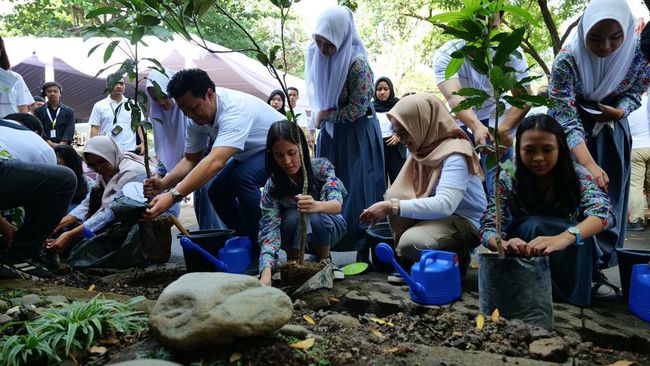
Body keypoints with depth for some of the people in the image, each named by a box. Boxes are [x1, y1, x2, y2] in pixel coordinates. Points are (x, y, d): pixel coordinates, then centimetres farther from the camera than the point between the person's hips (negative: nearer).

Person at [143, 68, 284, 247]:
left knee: (242, 178, -32)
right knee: (217, 191, -2)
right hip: (248, 155, 8)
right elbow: (191, 160, -5)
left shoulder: (234, 111, -37)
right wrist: (163, 184, -24)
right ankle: (246, 239, 15)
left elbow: (215, 162, -49)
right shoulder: (197, 118, -11)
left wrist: (173, 196, -56)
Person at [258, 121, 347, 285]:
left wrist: (317, 206, -62)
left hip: (327, 226, 0)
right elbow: (269, 229, -33)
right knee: (293, 217, -34)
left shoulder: (321, 167, -23)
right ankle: (292, 260, -5)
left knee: (315, 218, -34)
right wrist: (266, 274, -51)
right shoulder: (272, 186, -24)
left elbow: (337, 204, -36)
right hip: (295, 238, 0)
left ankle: (325, 259, -4)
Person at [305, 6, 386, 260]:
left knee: (358, 189, -4)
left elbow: (355, 111, -19)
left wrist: (324, 116, -10)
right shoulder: (317, 55, -2)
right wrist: (320, 117, 3)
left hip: (356, 135, -6)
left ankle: (363, 250, 6)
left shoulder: (356, 64, -22)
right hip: (329, 133, 6)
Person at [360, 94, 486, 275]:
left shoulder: (455, 154, -23)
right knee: (393, 196, -17)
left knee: (411, 242, -31)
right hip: (434, 215, 7)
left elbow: (444, 205, -37)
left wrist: (391, 207, -39)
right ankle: (406, 259, 0)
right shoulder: (421, 147, 0)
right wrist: (388, 205, -16)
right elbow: (400, 193, 5)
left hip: (464, 222, -7)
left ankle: (456, 258, 1)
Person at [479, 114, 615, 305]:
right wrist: (505, 244, -48)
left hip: (572, 255, 1)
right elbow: (487, 228, -23)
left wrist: (563, 238, -55)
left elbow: (604, 212, -35)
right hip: (523, 251, 0)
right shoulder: (508, 180, -18)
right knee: (534, 225, -32)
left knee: (577, 235, -32)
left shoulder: (576, 175, -18)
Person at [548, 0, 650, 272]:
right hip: (571, 128, -3)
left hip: (612, 127, 3)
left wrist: (618, 112, -26)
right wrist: (589, 164, -40)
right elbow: (566, 117, -31)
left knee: (609, 195, 3)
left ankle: (601, 259, 14)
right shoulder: (566, 61, -30)